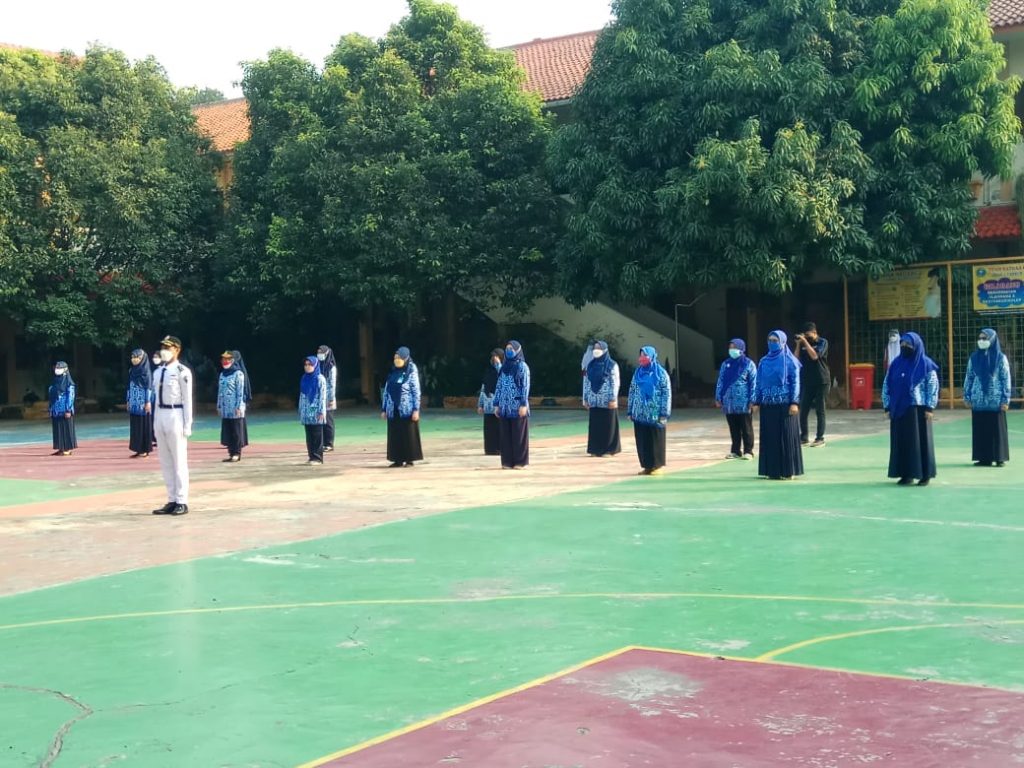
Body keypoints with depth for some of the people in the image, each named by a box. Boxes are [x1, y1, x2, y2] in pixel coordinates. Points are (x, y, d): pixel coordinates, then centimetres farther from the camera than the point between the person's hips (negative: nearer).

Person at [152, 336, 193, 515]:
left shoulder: (182, 371, -9)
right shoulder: (159, 371, 13)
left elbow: (187, 400, -10)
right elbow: (158, 397, 17)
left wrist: (187, 425, -12)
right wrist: (155, 421, 15)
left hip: (175, 416, -8)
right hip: (160, 416, 8)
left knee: (179, 461, -2)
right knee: (165, 462, 10)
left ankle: (182, 502, 3)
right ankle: (172, 500, 17)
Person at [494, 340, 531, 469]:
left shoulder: (522, 366, -3)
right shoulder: (504, 366, 14)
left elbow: (526, 386, -9)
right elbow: (499, 386, 15)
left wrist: (523, 405, -16)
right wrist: (496, 404, 9)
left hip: (518, 406, -6)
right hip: (505, 406, 6)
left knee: (519, 434, -3)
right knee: (505, 435, 4)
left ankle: (521, 462, 2)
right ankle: (508, 461, 9)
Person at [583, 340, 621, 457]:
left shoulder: (612, 365, -5)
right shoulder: (590, 365, 10)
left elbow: (615, 383, -8)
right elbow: (586, 382, 12)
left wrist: (613, 399, -14)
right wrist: (585, 398, 8)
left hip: (607, 401, -5)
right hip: (594, 401, 5)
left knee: (608, 425, -1)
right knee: (595, 425, 5)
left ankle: (609, 449, 5)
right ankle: (596, 449, 11)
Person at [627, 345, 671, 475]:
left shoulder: (661, 373, -4)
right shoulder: (638, 372, 11)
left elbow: (667, 393, -7)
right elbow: (632, 391, 13)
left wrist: (664, 414, -13)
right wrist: (630, 411, 9)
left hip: (655, 414, -5)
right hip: (639, 414, 5)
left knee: (656, 440, 1)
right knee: (642, 441, 6)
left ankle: (658, 466, 9)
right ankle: (647, 465, 15)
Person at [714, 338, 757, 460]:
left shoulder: (748, 364, -2)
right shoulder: (726, 364, 11)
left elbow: (753, 383, -4)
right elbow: (720, 382, 14)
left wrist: (752, 401, -10)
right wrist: (718, 398, 7)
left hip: (744, 403, -4)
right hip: (729, 402, 4)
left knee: (746, 429, 1)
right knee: (733, 429, 10)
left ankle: (748, 451, 7)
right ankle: (735, 451, 18)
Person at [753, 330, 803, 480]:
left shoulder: (790, 361, -2)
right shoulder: (764, 361, 11)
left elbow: (795, 382, -6)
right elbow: (759, 383, 12)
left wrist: (794, 403, -14)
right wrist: (756, 402, 5)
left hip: (785, 404, -5)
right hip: (768, 404, 5)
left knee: (786, 436, -3)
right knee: (770, 437, 4)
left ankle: (788, 471, 1)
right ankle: (772, 470, 9)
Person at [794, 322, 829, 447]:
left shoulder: (822, 342, -3)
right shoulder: (803, 344, 9)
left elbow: (814, 356, -18)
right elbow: (796, 359, 3)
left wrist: (805, 341, -16)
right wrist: (798, 344, -5)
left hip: (821, 381, -4)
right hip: (807, 382, 4)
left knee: (820, 411, -1)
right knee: (803, 411, 2)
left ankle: (820, 438, 3)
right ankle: (804, 437, 11)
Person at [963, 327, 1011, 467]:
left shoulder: (1000, 358, -2)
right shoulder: (974, 357, 7)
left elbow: (1006, 379, -3)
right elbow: (969, 378, 11)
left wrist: (1005, 400, -8)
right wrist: (967, 397, 5)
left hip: (996, 401, -3)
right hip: (978, 401, 3)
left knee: (997, 429, 0)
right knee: (980, 429, 4)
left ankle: (999, 458, 6)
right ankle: (984, 458, 10)